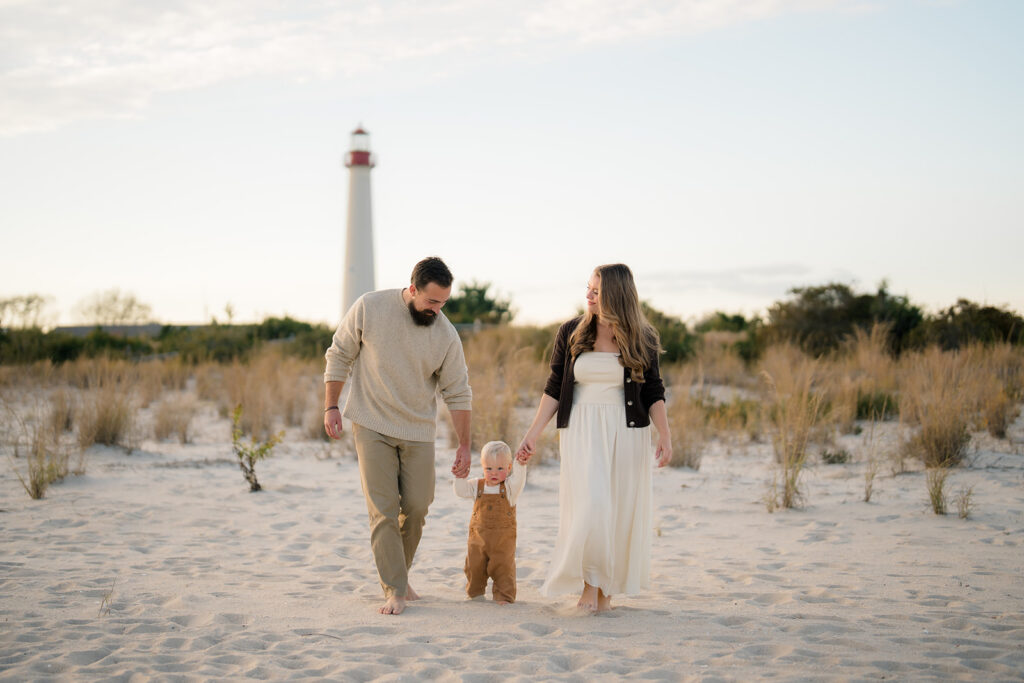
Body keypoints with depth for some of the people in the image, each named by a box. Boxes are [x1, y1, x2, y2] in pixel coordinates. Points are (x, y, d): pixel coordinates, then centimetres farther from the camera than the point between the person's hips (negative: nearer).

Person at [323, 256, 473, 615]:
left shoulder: (446, 334, -7)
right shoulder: (369, 308, -11)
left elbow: (458, 392, 1)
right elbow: (339, 354, 0)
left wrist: (464, 445, 0)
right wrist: (331, 407, -3)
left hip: (418, 431, 2)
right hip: (372, 426, -2)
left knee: (416, 508, 5)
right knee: (383, 509, -7)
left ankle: (397, 574, 27)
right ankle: (395, 590, -2)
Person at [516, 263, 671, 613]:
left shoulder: (641, 340, 0)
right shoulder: (570, 333, 1)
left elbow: (653, 393, 3)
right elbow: (554, 388, 5)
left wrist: (665, 436, -9)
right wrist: (532, 435, -1)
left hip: (626, 433, 1)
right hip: (581, 431, 0)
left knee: (621, 513, 3)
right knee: (589, 509, -13)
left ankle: (607, 588, 19)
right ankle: (589, 581, 7)